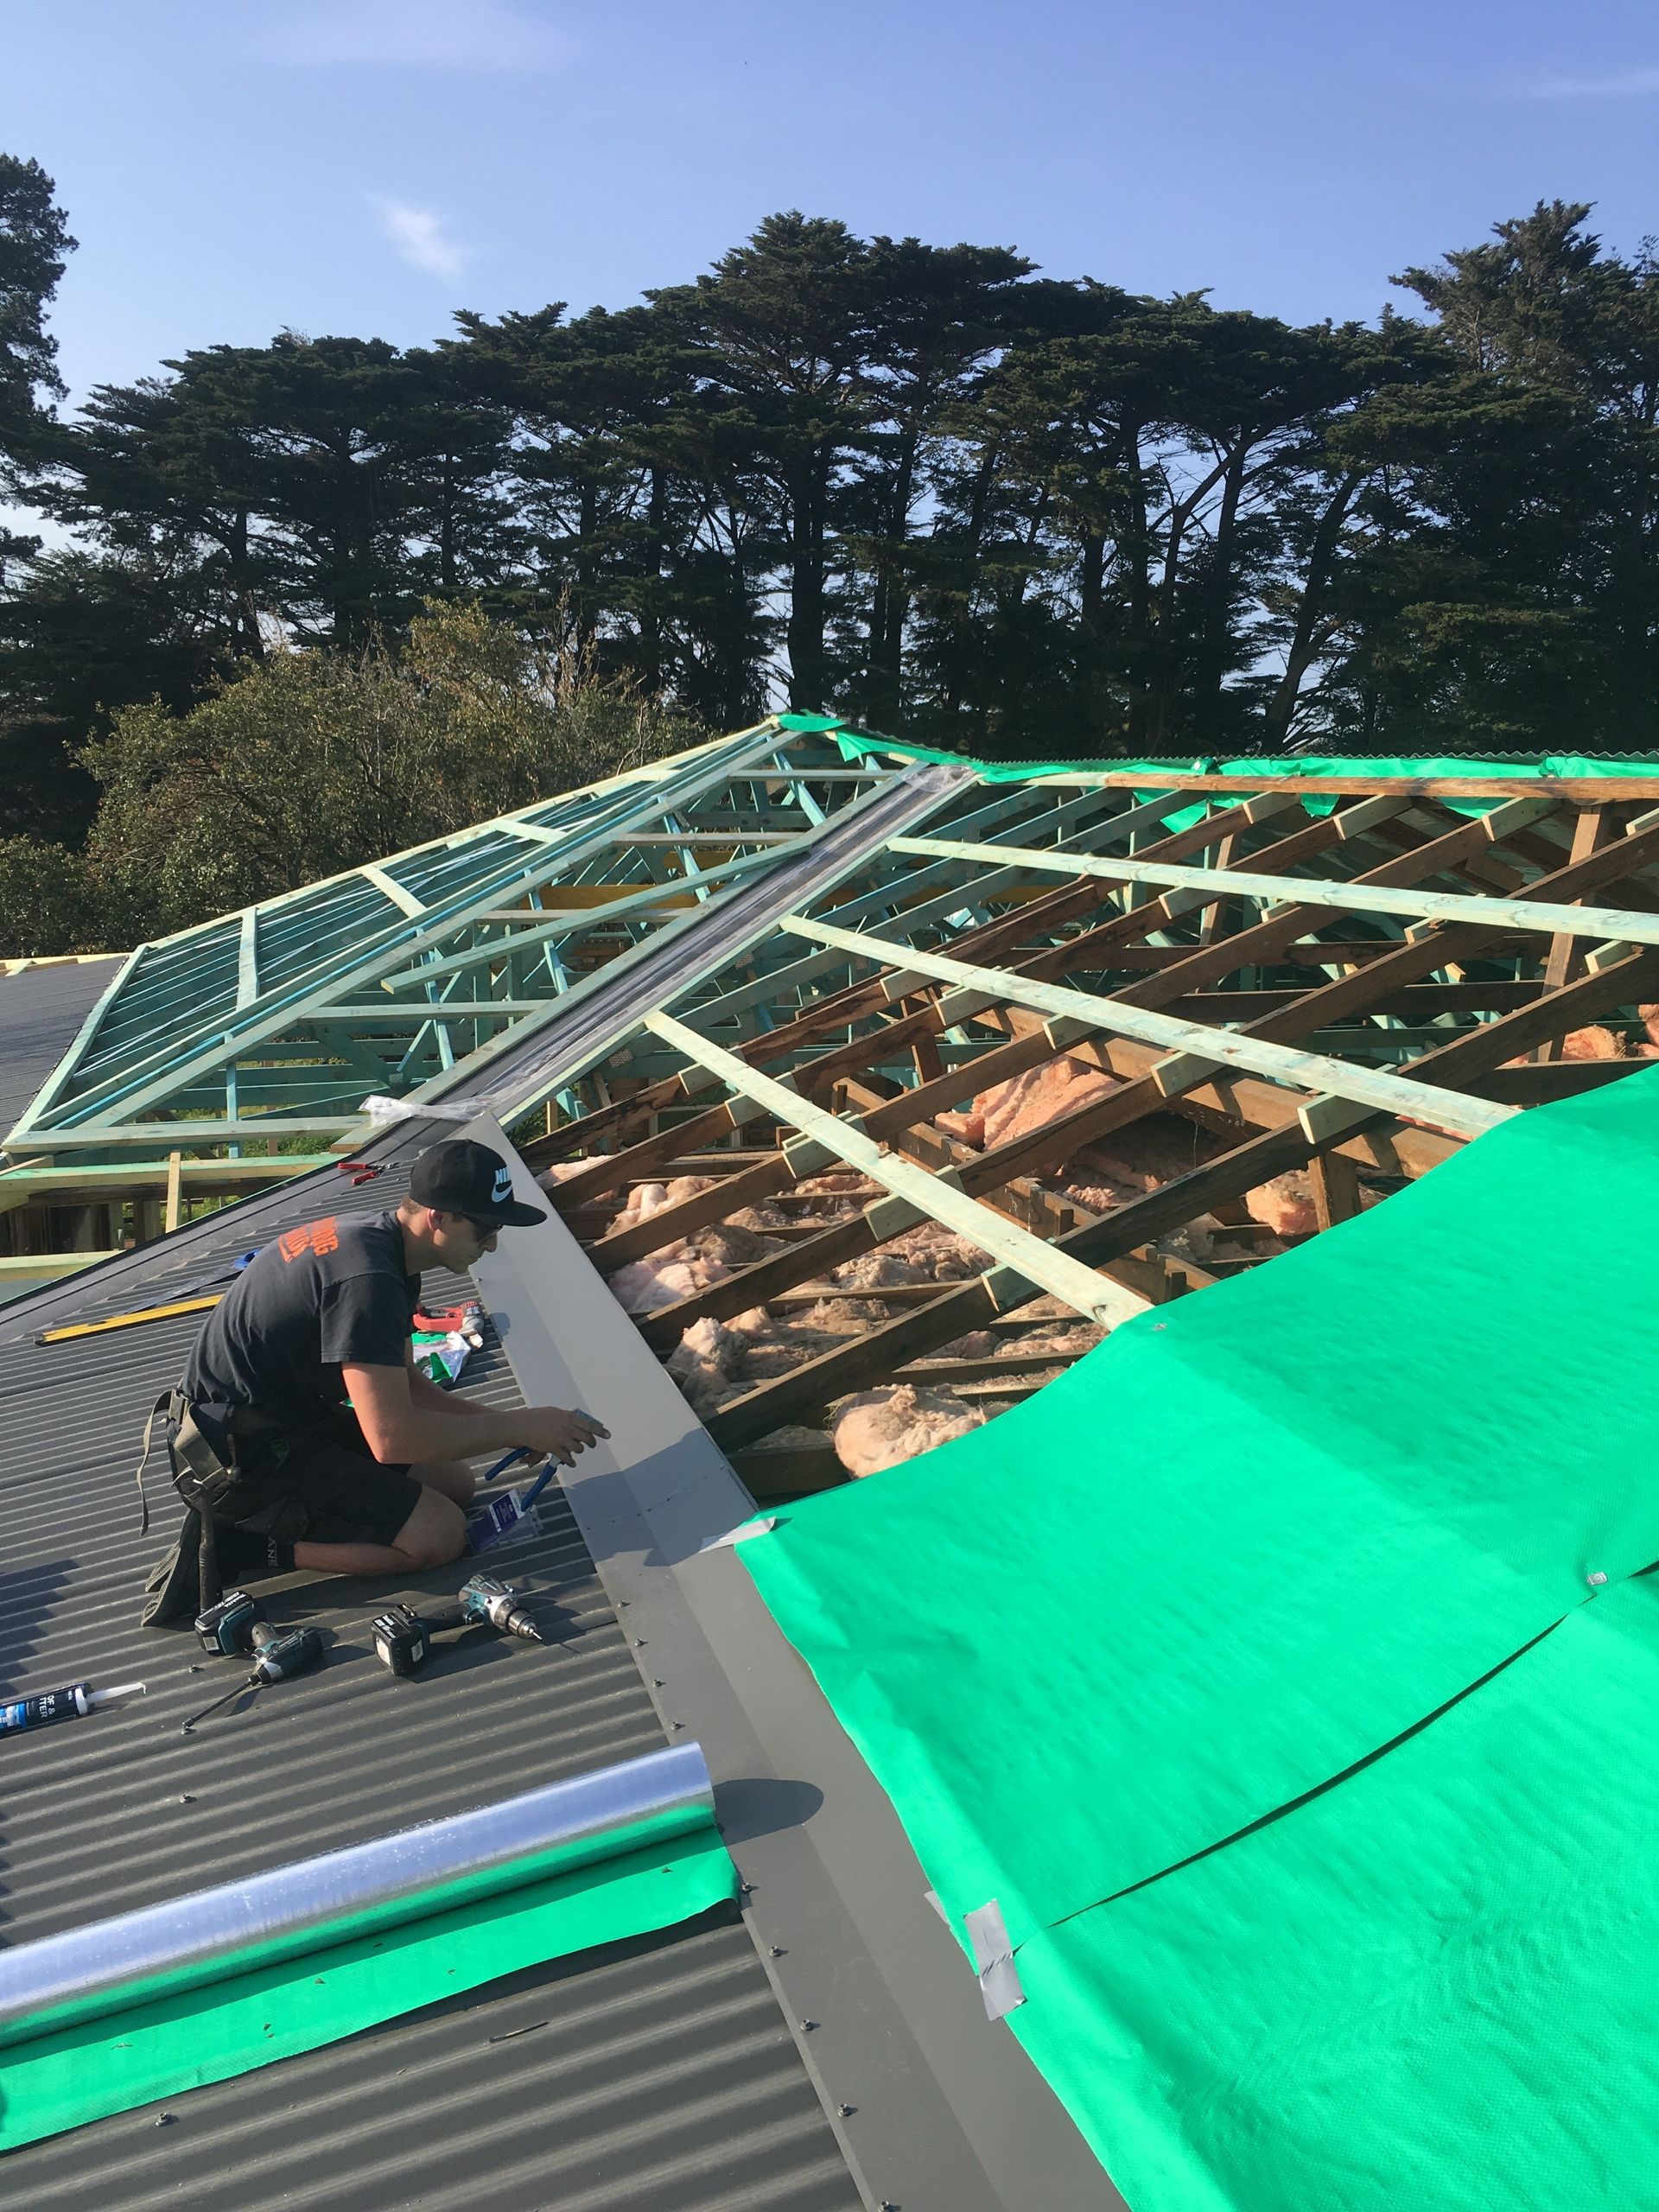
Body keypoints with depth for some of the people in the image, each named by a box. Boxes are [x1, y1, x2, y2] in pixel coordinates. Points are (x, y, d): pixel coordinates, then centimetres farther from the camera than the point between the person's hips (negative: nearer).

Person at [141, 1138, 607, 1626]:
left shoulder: (374, 1239, 4)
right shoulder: (367, 1278, -28)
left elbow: (403, 1384, 13)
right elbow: (392, 1437, -30)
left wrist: (498, 1421, 0)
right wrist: (517, 1427, -19)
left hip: (288, 1417, 10)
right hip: (240, 1456, -10)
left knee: (455, 1483, 10)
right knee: (438, 1533, -13)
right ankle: (236, 1544, -7)